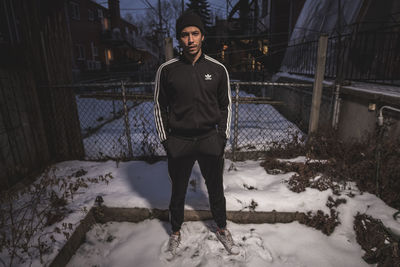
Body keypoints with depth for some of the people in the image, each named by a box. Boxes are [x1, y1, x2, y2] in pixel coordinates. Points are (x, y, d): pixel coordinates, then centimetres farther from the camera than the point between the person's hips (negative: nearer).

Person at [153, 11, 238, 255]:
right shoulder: (167, 70, -4)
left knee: (216, 189, 16)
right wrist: (165, 139, -1)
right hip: (179, 142, 0)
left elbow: (225, 105, 7)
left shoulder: (218, 69, -1)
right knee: (178, 191, 16)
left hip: (210, 139, 1)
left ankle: (222, 229, 42)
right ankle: (176, 231, 42)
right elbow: (160, 106, 3)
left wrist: (223, 136, 1)